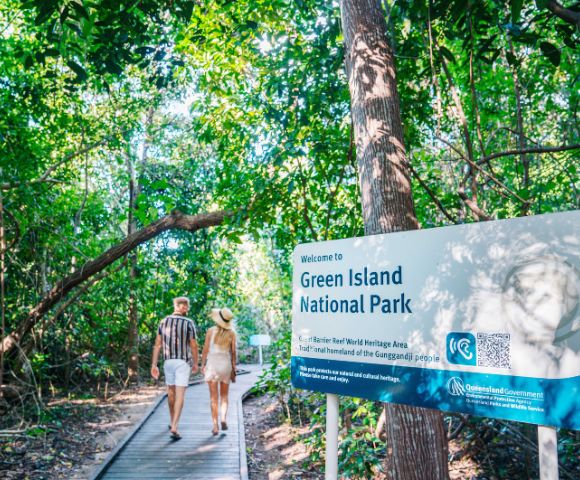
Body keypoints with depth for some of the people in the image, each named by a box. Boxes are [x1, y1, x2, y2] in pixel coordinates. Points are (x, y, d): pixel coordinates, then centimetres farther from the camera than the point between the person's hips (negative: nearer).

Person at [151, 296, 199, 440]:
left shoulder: (164, 322, 3)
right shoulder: (188, 323, -9)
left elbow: (157, 344, 1)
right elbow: (193, 345, -8)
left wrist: (154, 365, 4)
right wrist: (195, 363, 6)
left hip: (168, 361, 4)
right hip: (183, 362, -4)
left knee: (171, 392, 21)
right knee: (180, 395, -5)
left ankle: (172, 422, 35)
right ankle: (174, 428, -15)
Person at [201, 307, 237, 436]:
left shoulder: (211, 331, -6)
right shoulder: (231, 333, -2)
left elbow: (205, 350, -4)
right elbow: (233, 353, -1)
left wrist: (202, 365, 6)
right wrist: (233, 370, 6)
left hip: (212, 364, -1)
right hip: (225, 365, 1)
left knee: (213, 397, 6)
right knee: (224, 395, 17)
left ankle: (215, 426, 3)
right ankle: (223, 418, -3)